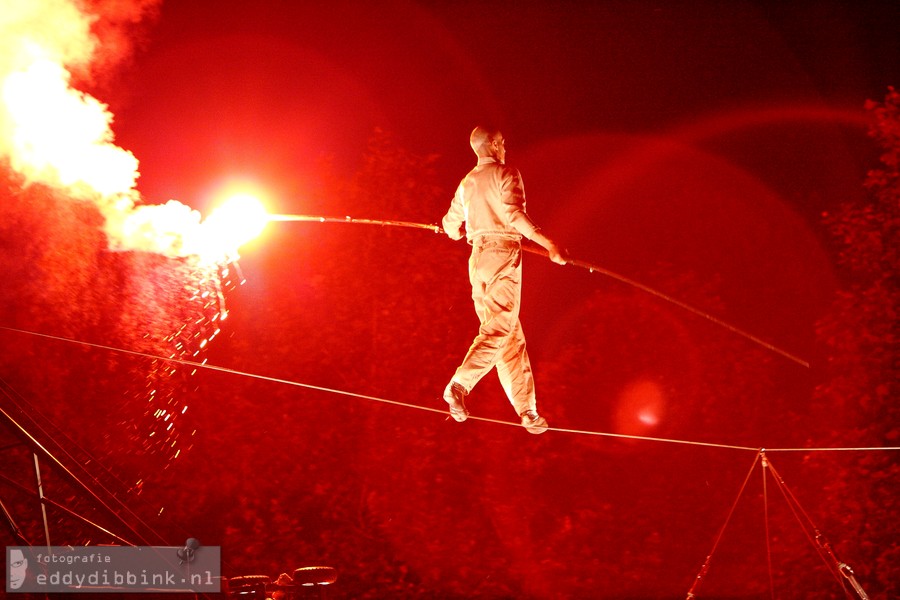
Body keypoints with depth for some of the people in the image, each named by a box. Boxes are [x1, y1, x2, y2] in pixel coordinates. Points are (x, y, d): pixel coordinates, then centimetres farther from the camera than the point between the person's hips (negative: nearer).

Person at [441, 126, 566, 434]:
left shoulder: (467, 183, 17)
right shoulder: (506, 174, -3)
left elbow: (452, 226, 22)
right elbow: (514, 213, -17)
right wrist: (549, 244, -20)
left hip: (478, 258, 7)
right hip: (503, 254, -7)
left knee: (510, 336, 7)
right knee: (499, 329, -10)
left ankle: (527, 410, 5)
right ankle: (459, 386, -27)